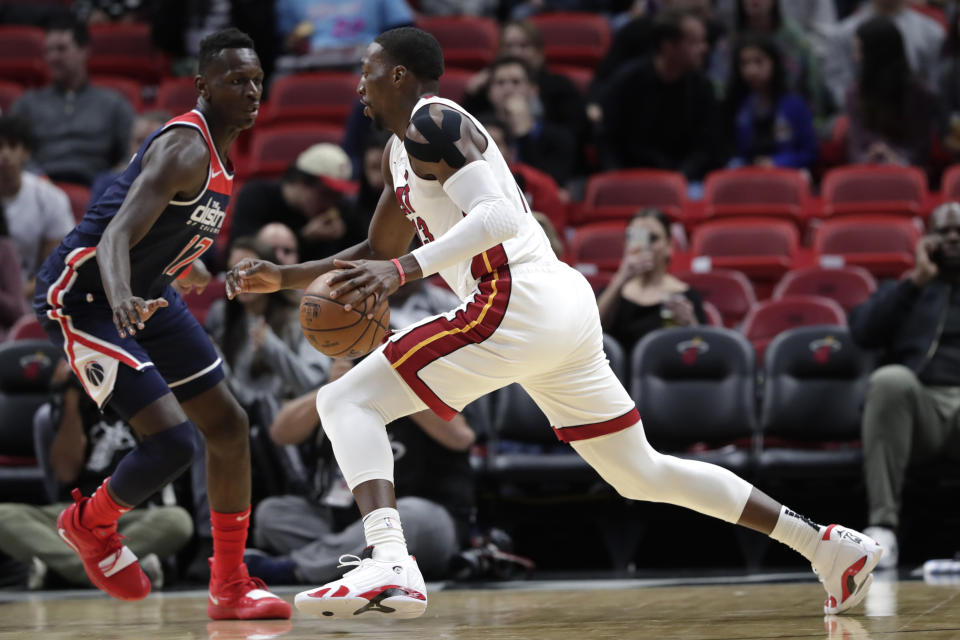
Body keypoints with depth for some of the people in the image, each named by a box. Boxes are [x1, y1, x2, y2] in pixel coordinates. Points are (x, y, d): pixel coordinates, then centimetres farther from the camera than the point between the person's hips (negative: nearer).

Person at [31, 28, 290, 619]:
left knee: (230, 427, 8)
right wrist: (120, 299, -56)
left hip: (144, 292, 10)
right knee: (173, 442, -18)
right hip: (82, 297, -10)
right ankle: (91, 524, 12)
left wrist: (192, 268, 40)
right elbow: (114, 237, -37)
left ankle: (230, 586, 17)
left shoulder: (220, 147, 6)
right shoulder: (186, 149, -25)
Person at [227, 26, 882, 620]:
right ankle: (827, 545, 17)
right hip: (567, 308, 10)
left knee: (348, 401, -10)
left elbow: (497, 216, -19)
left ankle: (388, 562, -32)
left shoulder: (433, 119, -5)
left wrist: (403, 269, -28)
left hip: (519, 302, -10)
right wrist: (287, 277, 29)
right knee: (642, 473, 17)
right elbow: (382, 250, 36)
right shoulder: (400, 152, 25)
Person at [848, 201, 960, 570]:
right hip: (918, 404, 1)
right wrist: (917, 281, 3)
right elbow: (863, 334, 5)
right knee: (891, 378, -36)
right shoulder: (905, 291, 27)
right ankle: (882, 524, -38)